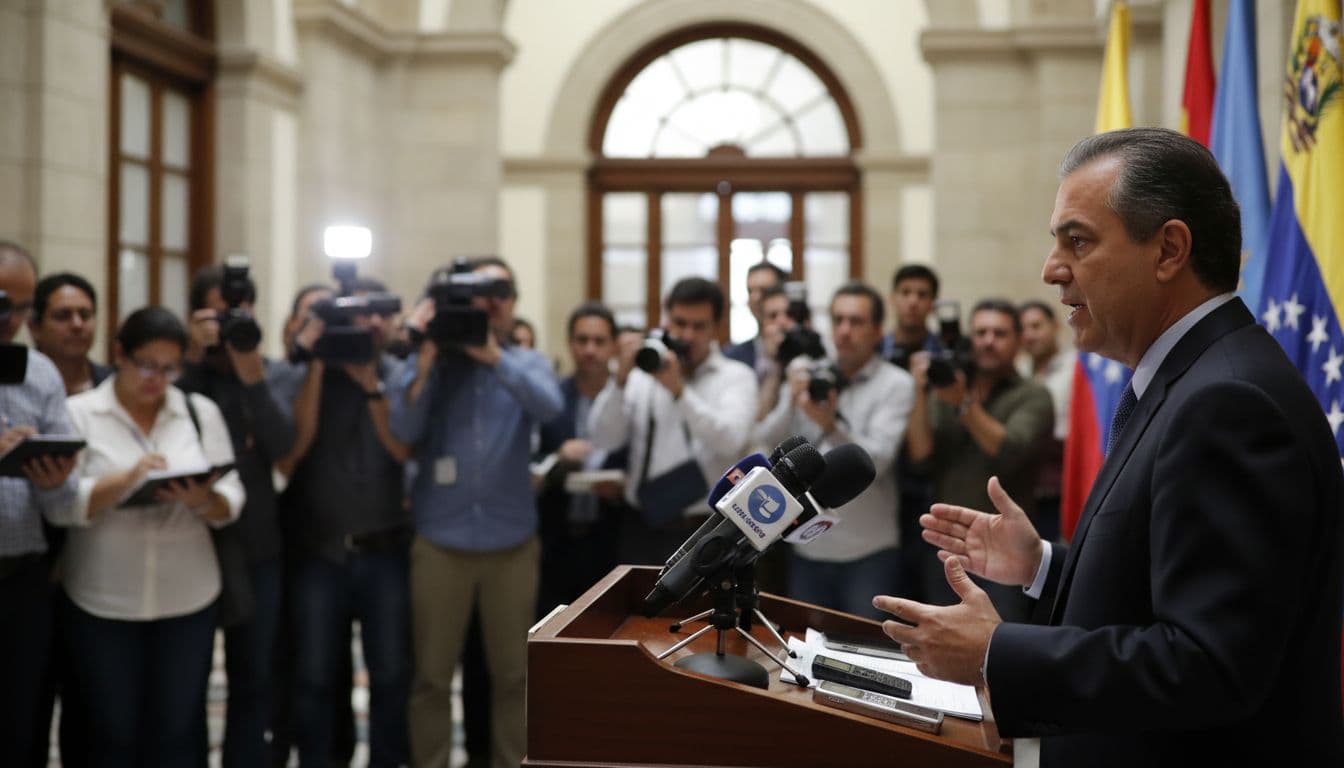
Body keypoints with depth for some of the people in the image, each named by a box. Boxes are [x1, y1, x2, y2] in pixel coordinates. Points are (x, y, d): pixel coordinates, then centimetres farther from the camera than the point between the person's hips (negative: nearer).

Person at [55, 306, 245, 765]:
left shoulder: (202, 412, 7)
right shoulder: (78, 413, -1)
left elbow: (232, 500, 4)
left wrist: (205, 501, -19)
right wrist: (125, 480, -23)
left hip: (187, 600, 2)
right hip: (102, 604, -2)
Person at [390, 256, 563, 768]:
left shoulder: (527, 363, 6)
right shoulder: (430, 365, 3)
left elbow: (549, 406, -16)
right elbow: (403, 430, -11)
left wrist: (493, 356, -24)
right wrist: (426, 355, -16)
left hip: (512, 543, 1)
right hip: (440, 543, -1)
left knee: (512, 671, 9)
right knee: (432, 673, 5)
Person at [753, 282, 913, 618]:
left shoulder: (896, 384, -3)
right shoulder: (807, 377, 8)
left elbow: (877, 460, -16)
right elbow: (764, 444, 0)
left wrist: (830, 425, -32)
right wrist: (791, 402, -18)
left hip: (869, 552, -4)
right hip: (807, 548, 4)